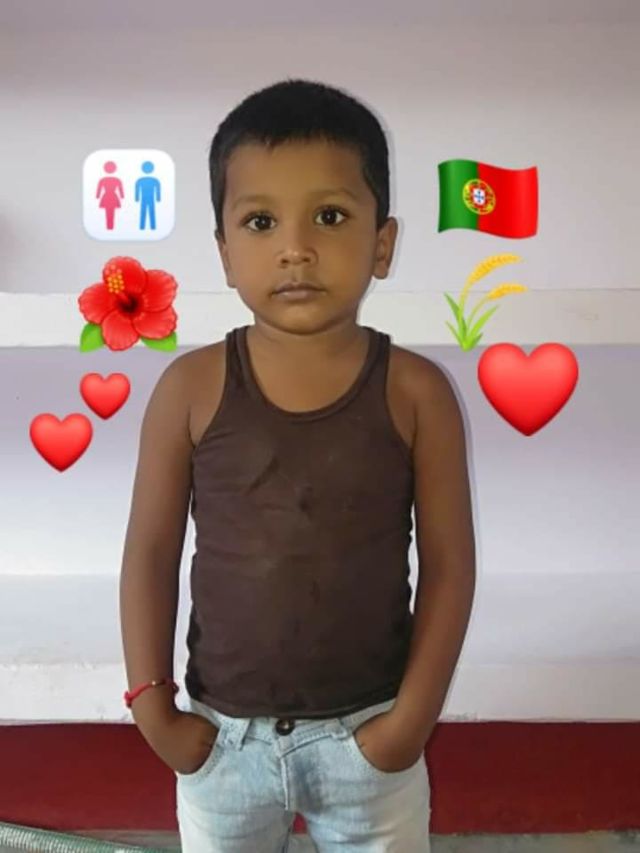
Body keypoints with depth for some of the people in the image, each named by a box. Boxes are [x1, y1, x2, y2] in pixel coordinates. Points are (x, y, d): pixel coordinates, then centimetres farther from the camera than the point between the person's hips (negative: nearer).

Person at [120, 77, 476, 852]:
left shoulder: (415, 392, -14)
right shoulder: (191, 387, -13)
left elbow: (449, 564, -8)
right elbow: (150, 553, -5)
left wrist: (414, 714, -8)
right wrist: (151, 703, -4)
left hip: (366, 733, -1)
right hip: (221, 731, 1)